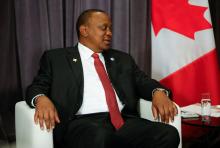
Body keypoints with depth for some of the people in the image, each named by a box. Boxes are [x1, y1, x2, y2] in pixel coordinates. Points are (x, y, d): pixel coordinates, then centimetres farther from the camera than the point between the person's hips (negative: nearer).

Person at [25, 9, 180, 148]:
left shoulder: (122, 59, 27)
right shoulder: (56, 58, 16)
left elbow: (143, 82, 19)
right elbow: (37, 87, 10)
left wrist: (158, 92, -6)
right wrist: (42, 99, -16)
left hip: (125, 121, 5)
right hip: (82, 123, -4)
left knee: (169, 134, -24)